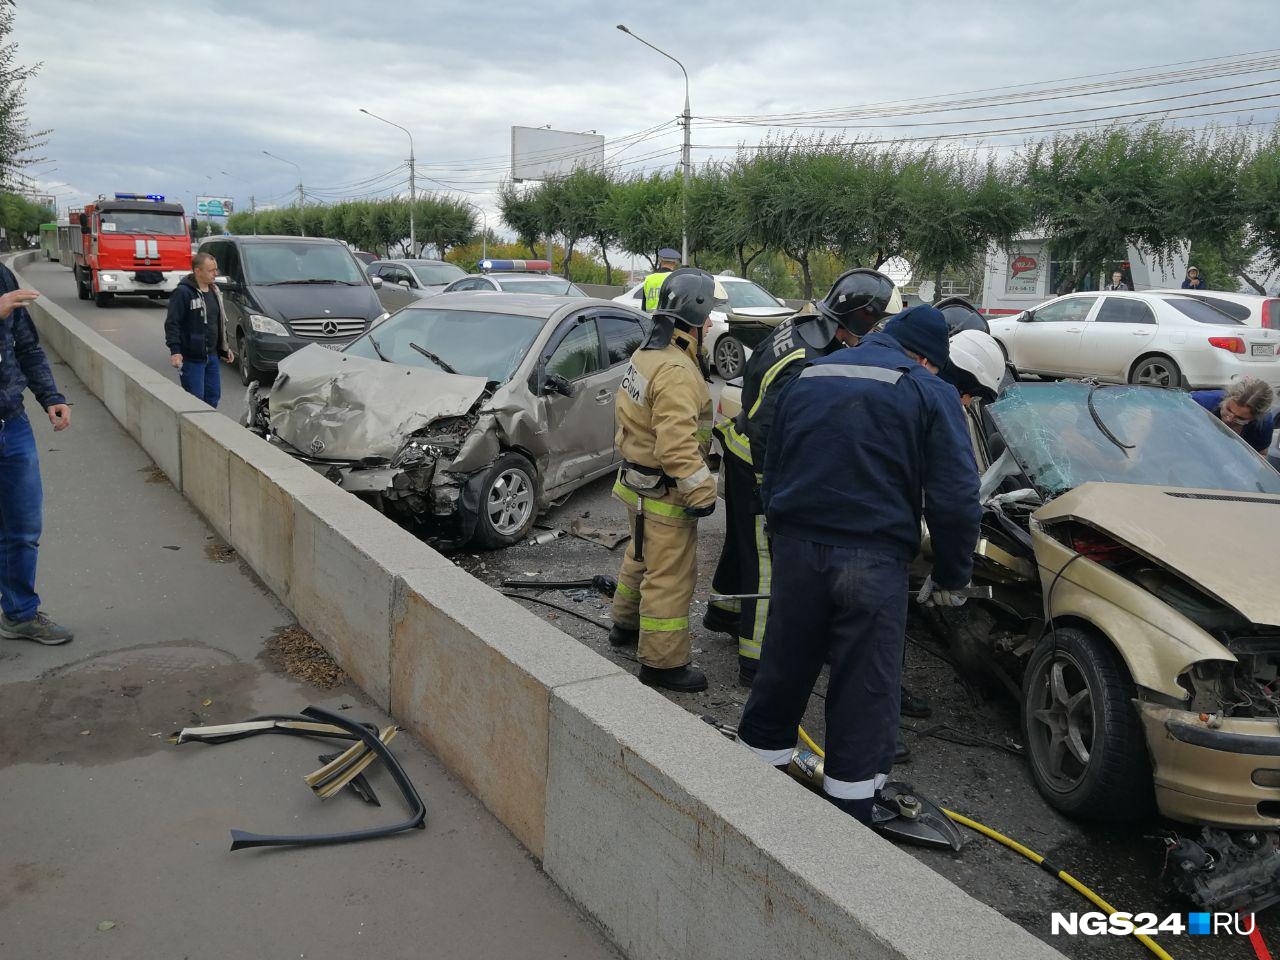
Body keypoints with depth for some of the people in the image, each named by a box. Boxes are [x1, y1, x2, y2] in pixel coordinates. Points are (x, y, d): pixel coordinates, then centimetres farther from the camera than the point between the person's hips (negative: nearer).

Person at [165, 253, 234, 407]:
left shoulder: (214, 291, 12)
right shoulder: (183, 292, -13)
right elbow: (172, 323, -15)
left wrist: (225, 348, 22)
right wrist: (175, 351, -23)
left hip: (212, 356, 8)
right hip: (192, 358, -8)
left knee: (214, 395, 11)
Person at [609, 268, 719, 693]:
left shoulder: (646, 354, 7)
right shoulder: (676, 371, -25)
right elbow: (677, 443, -31)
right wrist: (701, 490, -26)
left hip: (638, 482, 10)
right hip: (665, 492, -10)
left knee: (642, 557, 27)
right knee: (670, 576, -1)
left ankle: (626, 624, 45)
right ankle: (663, 662, 7)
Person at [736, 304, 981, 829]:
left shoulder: (807, 378, 14)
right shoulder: (929, 393, -2)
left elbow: (772, 474, 19)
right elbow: (955, 498, -8)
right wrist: (949, 576, 4)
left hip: (795, 549, 4)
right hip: (873, 559, -4)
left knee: (781, 674, 17)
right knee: (865, 694, 7)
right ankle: (850, 815, 16)